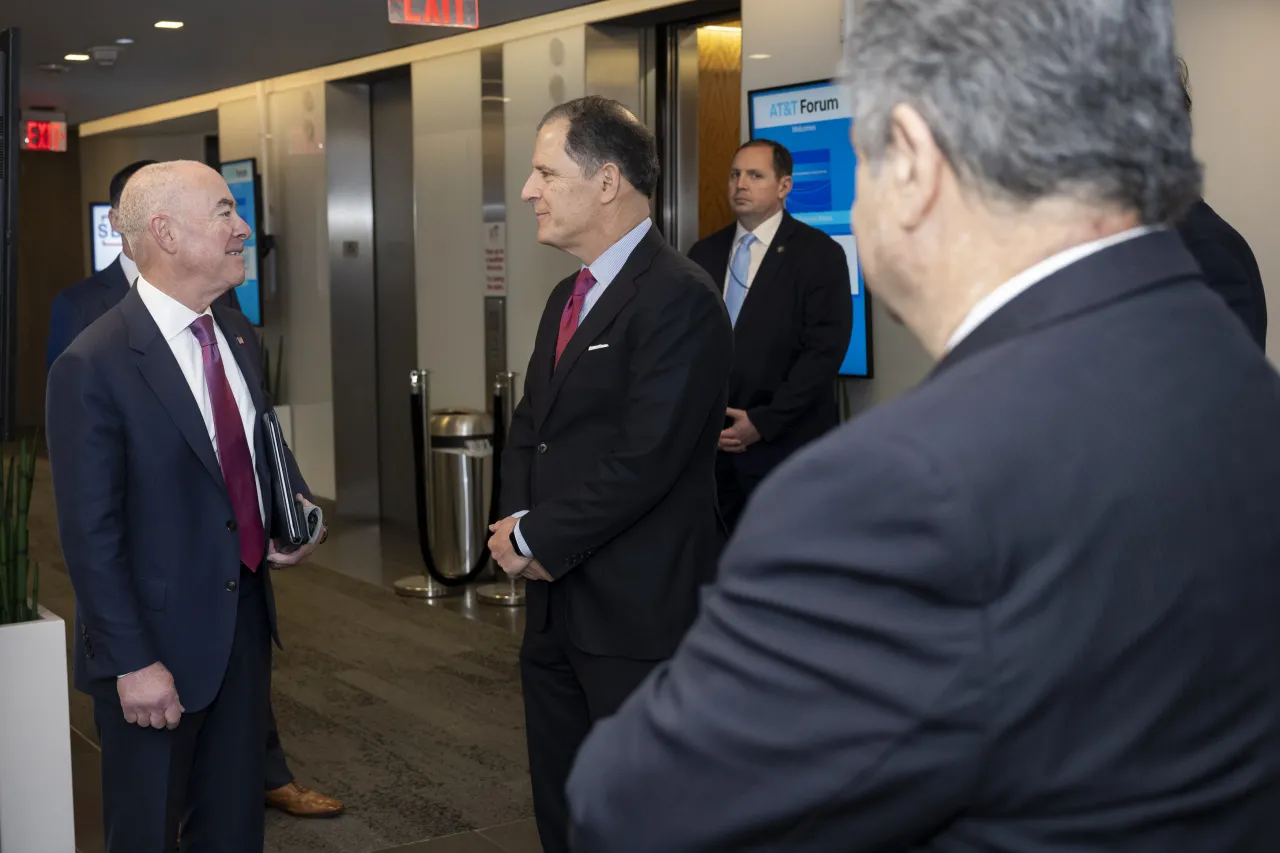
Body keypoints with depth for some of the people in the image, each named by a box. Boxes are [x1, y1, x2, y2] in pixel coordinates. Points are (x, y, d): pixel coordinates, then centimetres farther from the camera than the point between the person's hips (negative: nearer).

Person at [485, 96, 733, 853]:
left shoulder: (680, 299, -17)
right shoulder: (570, 296, 14)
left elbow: (644, 460, -23)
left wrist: (536, 539, -12)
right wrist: (520, 519, -1)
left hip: (639, 615, -9)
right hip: (558, 605, 9)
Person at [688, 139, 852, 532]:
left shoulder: (820, 254, -4)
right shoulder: (704, 253, 12)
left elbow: (825, 350, -10)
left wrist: (764, 422, -14)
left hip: (785, 445, -4)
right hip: (712, 443, 4)